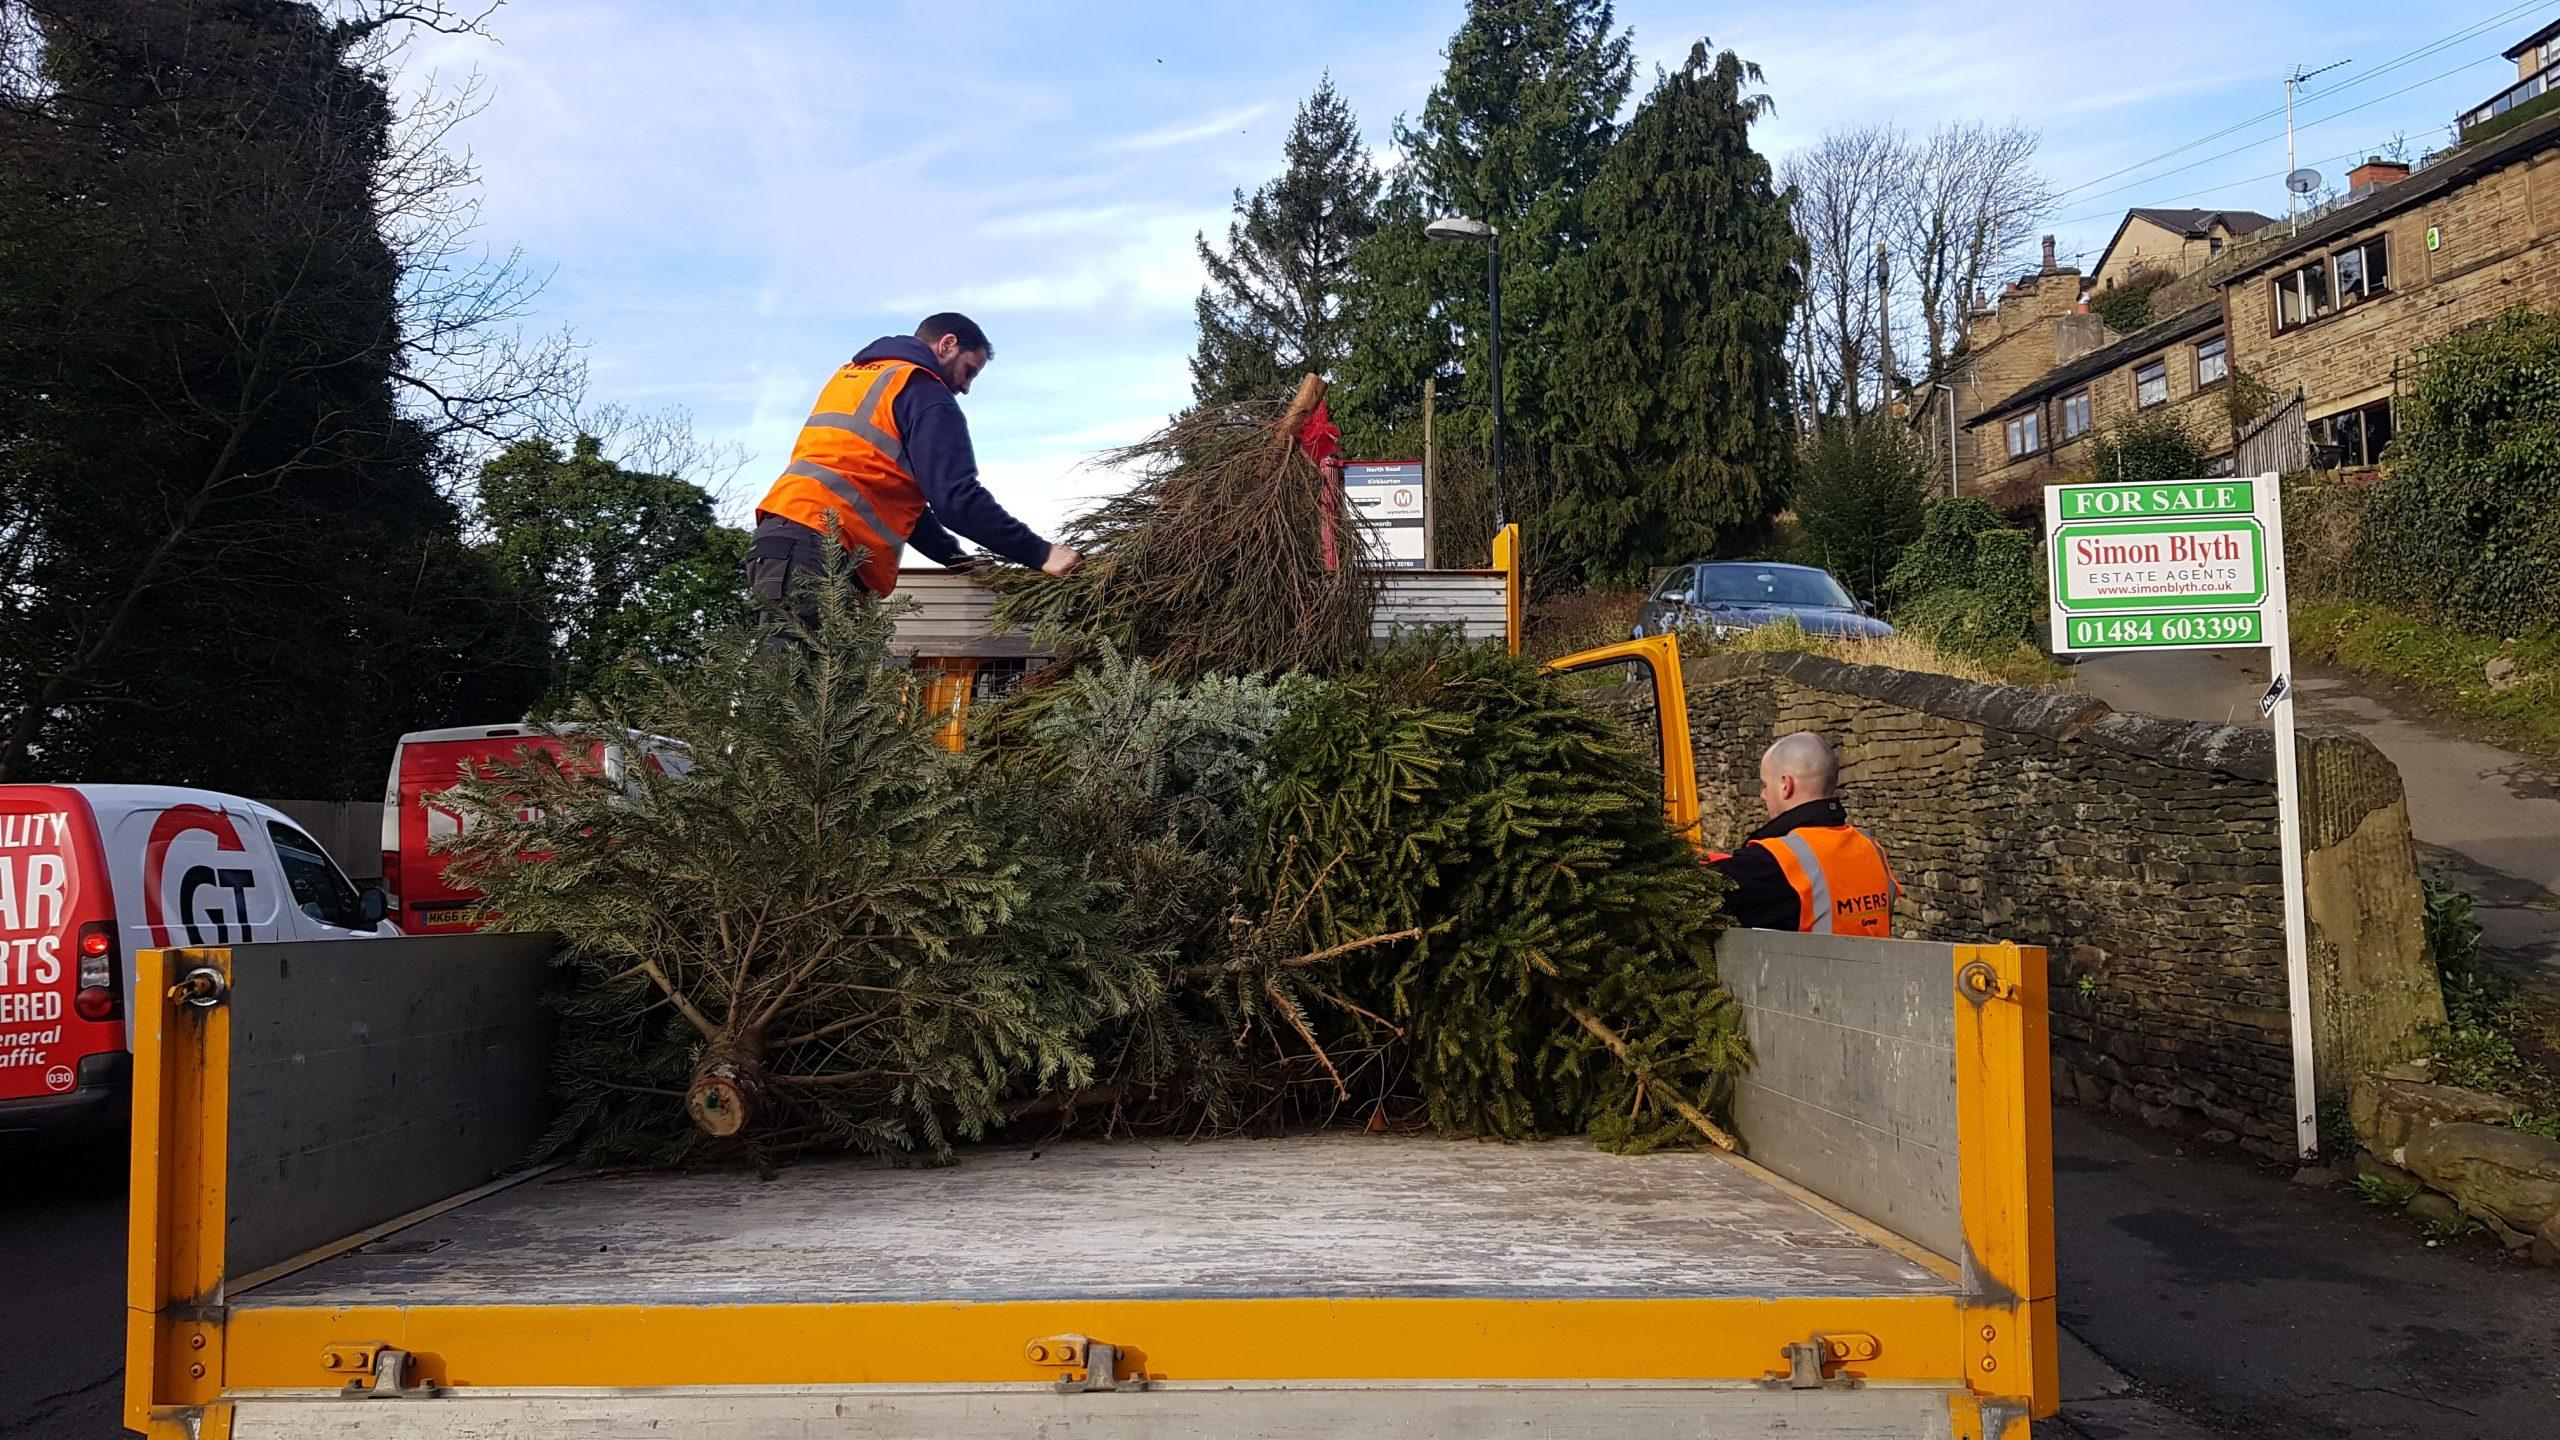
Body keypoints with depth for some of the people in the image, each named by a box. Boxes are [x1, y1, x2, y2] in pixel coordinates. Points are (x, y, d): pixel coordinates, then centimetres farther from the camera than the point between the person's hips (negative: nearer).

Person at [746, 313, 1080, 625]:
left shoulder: (849, 375, 28)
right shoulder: (924, 392, 0)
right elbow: (956, 498, -11)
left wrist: (953, 556, 25)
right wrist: (1041, 554, -7)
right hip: (819, 555, -9)